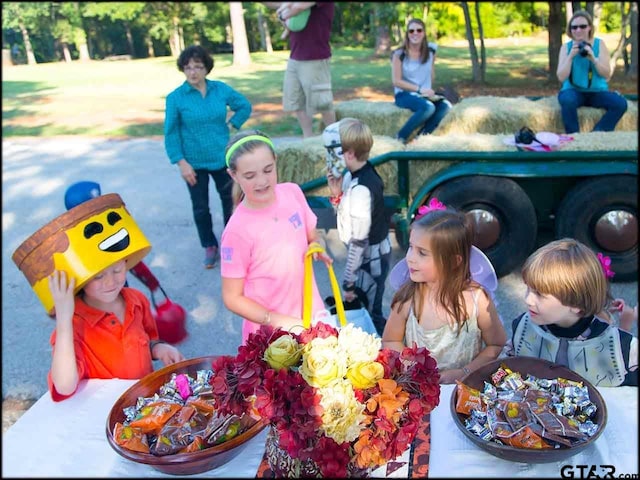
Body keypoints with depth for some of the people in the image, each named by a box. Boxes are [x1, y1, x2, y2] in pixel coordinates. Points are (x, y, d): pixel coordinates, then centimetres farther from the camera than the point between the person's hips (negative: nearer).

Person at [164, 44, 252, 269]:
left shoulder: (221, 89, -5)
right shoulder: (175, 97, -11)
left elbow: (245, 106, 11)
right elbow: (171, 133, -8)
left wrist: (231, 124, -1)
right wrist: (181, 162, -13)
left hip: (222, 158, 2)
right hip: (194, 163, -2)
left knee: (230, 201, 15)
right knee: (200, 207, 10)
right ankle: (209, 246, 28)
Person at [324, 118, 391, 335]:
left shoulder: (361, 189, -29)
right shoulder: (360, 174, -2)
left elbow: (358, 241, -26)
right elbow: (349, 215, 7)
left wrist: (348, 282, -18)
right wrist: (337, 193, -9)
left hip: (369, 258, -9)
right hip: (373, 253, 9)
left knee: (370, 315, 7)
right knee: (363, 309, 23)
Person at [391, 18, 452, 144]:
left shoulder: (430, 51, 6)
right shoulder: (399, 54, -8)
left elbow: (432, 76, 16)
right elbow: (396, 81, -11)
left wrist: (429, 91, -3)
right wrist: (420, 89, -17)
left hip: (425, 95, 5)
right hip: (404, 94, -5)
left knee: (445, 105, -24)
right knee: (428, 107, -34)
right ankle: (401, 137, -18)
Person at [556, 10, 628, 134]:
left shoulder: (599, 44, 2)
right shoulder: (566, 47, 1)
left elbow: (607, 75, -5)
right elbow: (561, 77, -8)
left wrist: (593, 58, -20)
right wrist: (571, 56, -18)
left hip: (597, 92, 2)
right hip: (574, 91, -2)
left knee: (620, 103, -25)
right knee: (567, 100, -37)